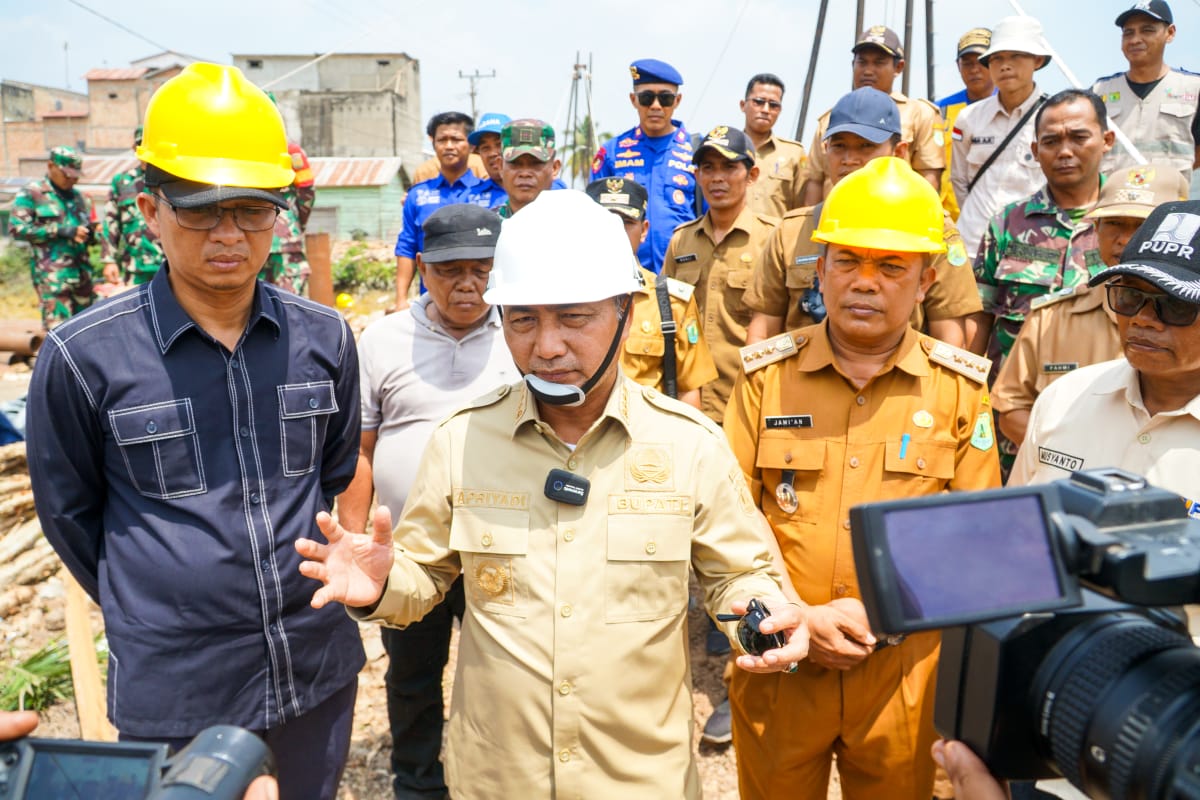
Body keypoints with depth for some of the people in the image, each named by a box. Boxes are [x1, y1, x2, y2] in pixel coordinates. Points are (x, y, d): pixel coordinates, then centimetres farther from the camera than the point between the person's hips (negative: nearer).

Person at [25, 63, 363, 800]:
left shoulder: (323, 338, -4)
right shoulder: (85, 355, -13)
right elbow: (69, 512, 1)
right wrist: (146, 608, 9)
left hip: (321, 670, 3)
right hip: (174, 693, -3)